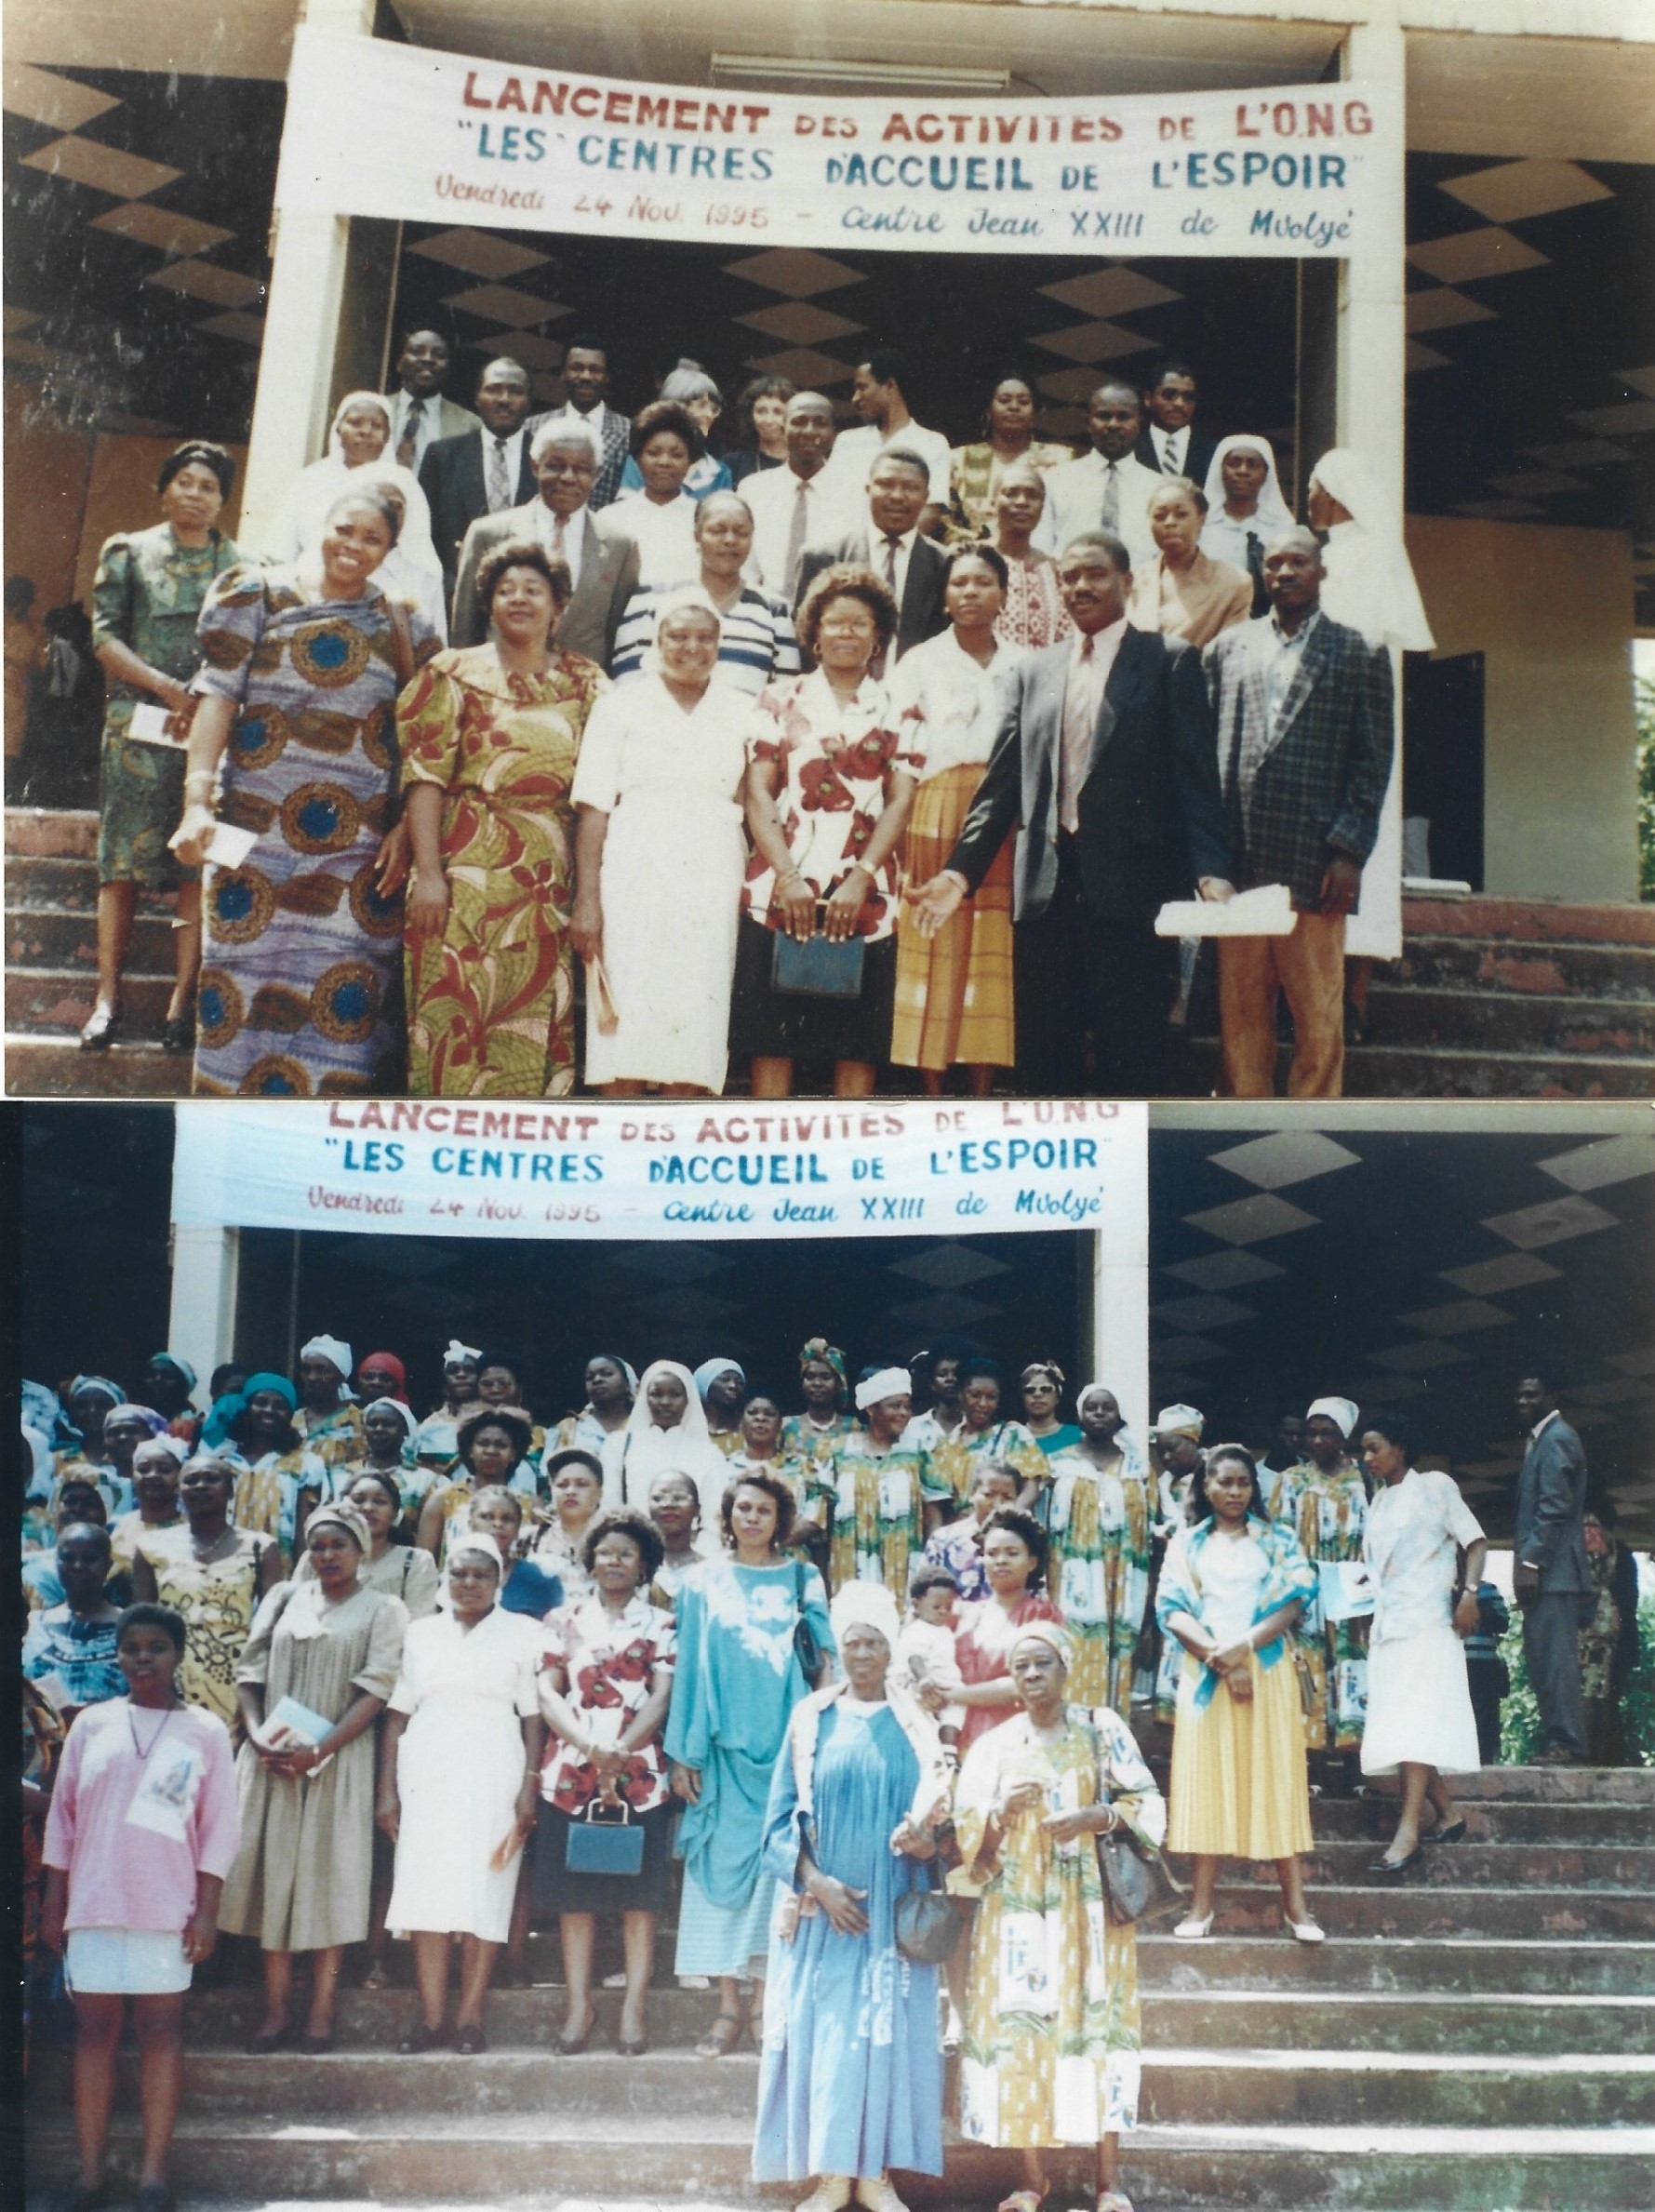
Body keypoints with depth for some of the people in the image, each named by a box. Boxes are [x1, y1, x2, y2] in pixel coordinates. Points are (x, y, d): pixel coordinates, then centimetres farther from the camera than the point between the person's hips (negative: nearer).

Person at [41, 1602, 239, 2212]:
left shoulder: (206, 1732, 3)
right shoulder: (92, 1724, 7)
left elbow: (218, 1827, 1)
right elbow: (63, 1815, 10)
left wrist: (207, 1910, -5)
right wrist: (53, 1900, 6)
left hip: (166, 1906, -2)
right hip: (92, 1903, 2)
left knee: (161, 2030, -1)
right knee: (94, 2029, 3)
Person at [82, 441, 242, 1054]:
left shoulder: (240, 566, 10)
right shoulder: (129, 552, 10)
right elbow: (105, 637, 2)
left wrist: (205, 703, -10)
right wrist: (167, 688, -12)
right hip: (137, 728, 0)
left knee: (201, 866, -5)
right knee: (121, 863, -3)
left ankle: (181, 1003, -2)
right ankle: (108, 998, 0)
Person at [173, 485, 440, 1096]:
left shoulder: (403, 627, 11)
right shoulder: (261, 595, 6)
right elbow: (219, 696, -1)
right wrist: (196, 801, -12)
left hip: (360, 849, 1)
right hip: (258, 837, -1)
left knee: (344, 999, -3)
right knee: (245, 987, -1)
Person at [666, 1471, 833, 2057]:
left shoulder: (801, 1580, 9)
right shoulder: (704, 1584, 8)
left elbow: (825, 1654, 7)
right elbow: (691, 1668, 6)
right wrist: (683, 1753, 0)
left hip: (784, 1741, 0)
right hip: (725, 1745, 0)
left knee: (777, 1865, -1)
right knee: (722, 1865, -2)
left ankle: (765, 1997, 7)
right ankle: (728, 2006, 2)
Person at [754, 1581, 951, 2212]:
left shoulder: (916, 1727, 4)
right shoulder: (811, 1719, 2)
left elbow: (940, 1817, 4)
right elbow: (781, 1816, 0)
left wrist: (925, 1841, -19)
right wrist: (816, 1881, -13)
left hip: (895, 1910, 1)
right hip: (824, 1905, 0)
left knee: (890, 2030, 0)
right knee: (826, 2027, 0)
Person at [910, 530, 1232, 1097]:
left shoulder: (1168, 664, 4)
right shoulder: (1032, 674, 16)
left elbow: (1195, 780, -2)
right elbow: (1003, 784, 13)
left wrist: (1210, 871, -15)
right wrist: (961, 870, 2)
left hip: (1129, 885, -4)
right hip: (1046, 887, 4)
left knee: (1128, 1055, -2)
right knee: (1043, 1050, 6)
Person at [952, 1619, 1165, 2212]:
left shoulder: (1102, 1729, 4)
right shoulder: (992, 1745, 8)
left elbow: (1147, 1805, 0)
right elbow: (965, 1830, 3)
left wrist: (1093, 1818, -15)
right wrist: (1002, 1812, -16)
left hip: (1088, 1905, -1)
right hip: (1016, 1907, 2)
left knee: (1095, 2021, -5)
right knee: (1022, 2025, -2)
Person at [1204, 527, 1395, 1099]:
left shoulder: (1357, 652, 7)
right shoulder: (1227, 648, 15)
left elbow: (1373, 760, 3)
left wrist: (1349, 852, -6)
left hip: (1313, 864, -2)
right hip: (1237, 864, 3)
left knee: (1318, 1019, 1)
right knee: (1240, 1013, 5)